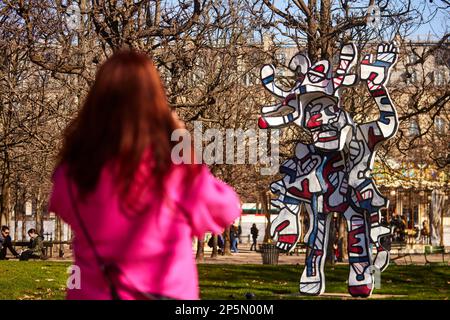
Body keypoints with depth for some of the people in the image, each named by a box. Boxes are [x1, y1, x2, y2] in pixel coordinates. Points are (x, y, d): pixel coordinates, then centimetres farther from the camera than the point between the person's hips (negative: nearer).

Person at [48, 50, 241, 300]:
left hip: (93, 292, 2)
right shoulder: (174, 167, -21)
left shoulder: (75, 168, -14)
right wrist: (185, 144, -3)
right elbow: (225, 211, -5)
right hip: (166, 292, -2)